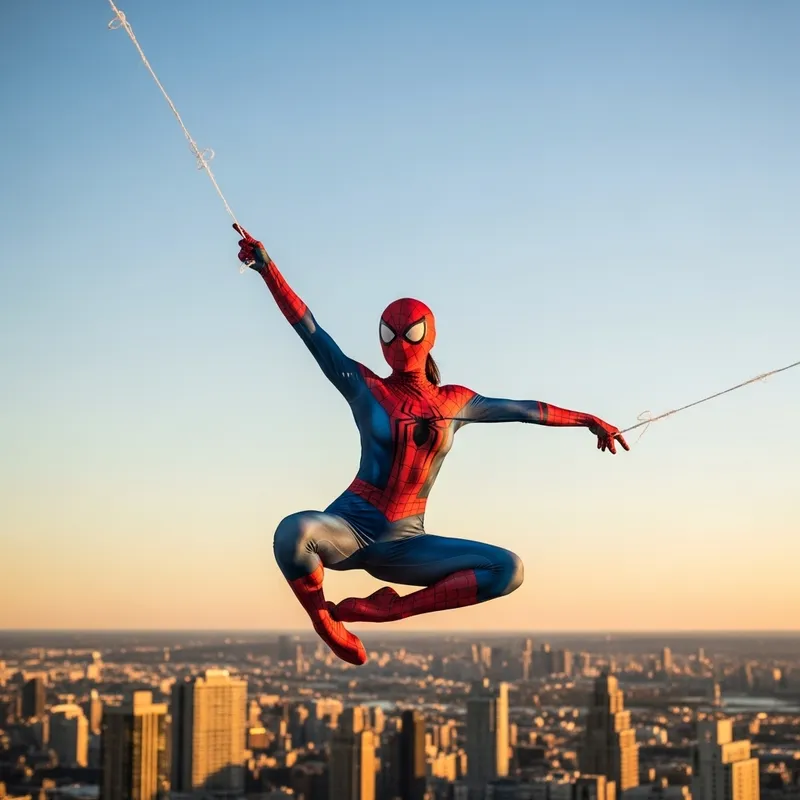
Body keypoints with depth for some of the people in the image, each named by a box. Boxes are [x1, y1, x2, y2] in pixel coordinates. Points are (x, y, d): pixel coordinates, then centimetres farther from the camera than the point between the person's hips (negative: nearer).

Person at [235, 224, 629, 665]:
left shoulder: (455, 403, 12)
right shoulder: (365, 388, 4)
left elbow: (524, 409, 20)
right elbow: (312, 332, -2)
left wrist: (588, 420, 27)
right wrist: (267, 267, -8)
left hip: (402, 542, 3)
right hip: (351, 525, -3)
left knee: (509, 569, -14)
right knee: (294, 531, -39)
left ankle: (388, 608, -11)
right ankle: (323, 617, -9)